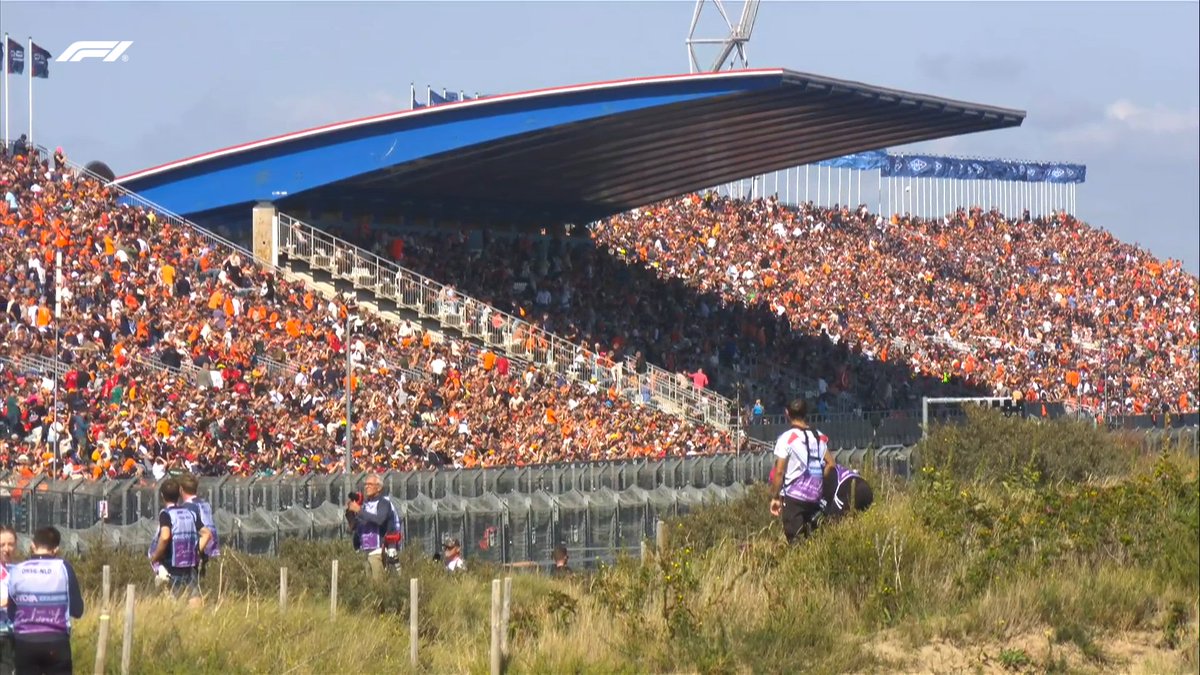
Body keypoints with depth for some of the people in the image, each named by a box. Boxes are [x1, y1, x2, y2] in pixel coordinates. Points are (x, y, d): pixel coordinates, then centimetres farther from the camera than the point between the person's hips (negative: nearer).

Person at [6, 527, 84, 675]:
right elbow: (77, 610, -3)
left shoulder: (17, 571, -1)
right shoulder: (63, 568, -6)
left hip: (25, 643, 2)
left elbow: (11, 613, 7)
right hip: (56, 643, -2)